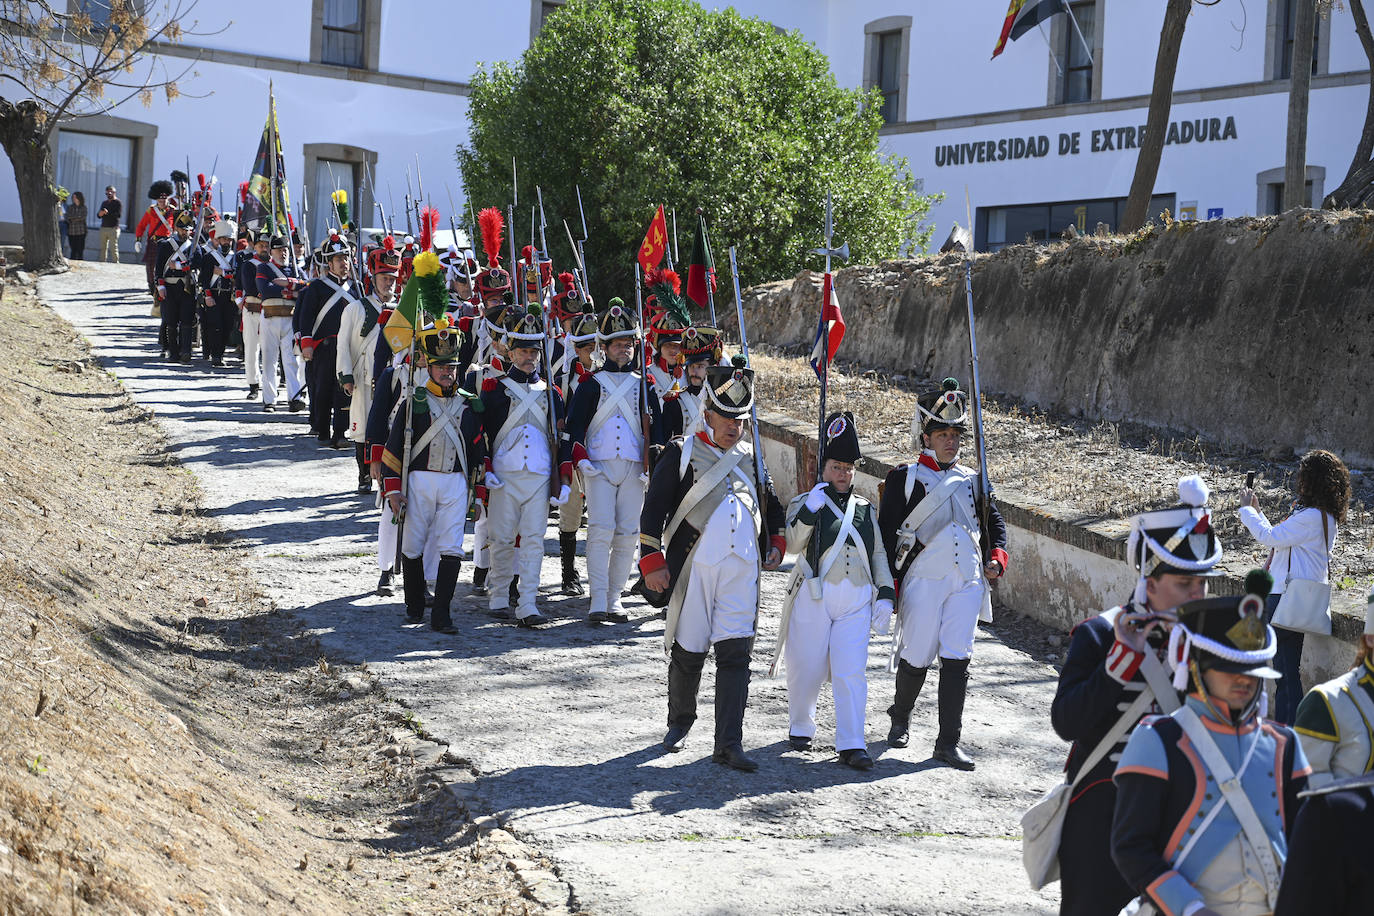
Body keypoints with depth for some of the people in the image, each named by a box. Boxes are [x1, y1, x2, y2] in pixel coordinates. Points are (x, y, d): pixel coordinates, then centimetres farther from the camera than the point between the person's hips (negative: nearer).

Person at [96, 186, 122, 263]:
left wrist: (108, 213, -15)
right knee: (103, 248, 3)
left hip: (113, 228, -6)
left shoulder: (118, 202, 2)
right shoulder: (104, 203, 21)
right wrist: (100, 214, -5)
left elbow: (119, 215, -12)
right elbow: (98, 216, 18)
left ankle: (115, 262, -10)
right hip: (103, 228, 6)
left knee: (113, 247, -10)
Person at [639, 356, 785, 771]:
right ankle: (680, 721, 32)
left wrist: (776, 544, 13)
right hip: (694, 568, -3)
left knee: (736, 652, -5)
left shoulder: (752, 457, 16)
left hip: (742, 570, 3)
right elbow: (653, 510, -1)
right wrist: (653, 564, -7)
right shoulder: (681, 453, 2)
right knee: (688, 650, 7)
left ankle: (729, 744, -4)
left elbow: (772, 504, 29)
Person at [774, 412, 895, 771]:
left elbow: (879, 555, 19)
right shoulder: (804, 503, 7)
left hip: (856, 601, 2)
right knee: (807, 669, 4)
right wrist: (811, 510, -21)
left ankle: (851, 745, -8)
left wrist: (885, 595, 7)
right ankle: (800, 728, 27)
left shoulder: (865, 510, 18)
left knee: (851, 672, -9)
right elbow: (793, 545, -9)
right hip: (813, 599, -2)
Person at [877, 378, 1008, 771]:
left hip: (967, 581, 3)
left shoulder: (972, 481, 17)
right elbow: (885, 533, 0)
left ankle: (948, 742, 1)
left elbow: (994, 523, 22)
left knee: (957, 659, -3)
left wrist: (996, 558, 2)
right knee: (917, 657, 2)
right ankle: (900, 718, 31)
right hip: (923, 580, -3)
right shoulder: (904, 478, 3)